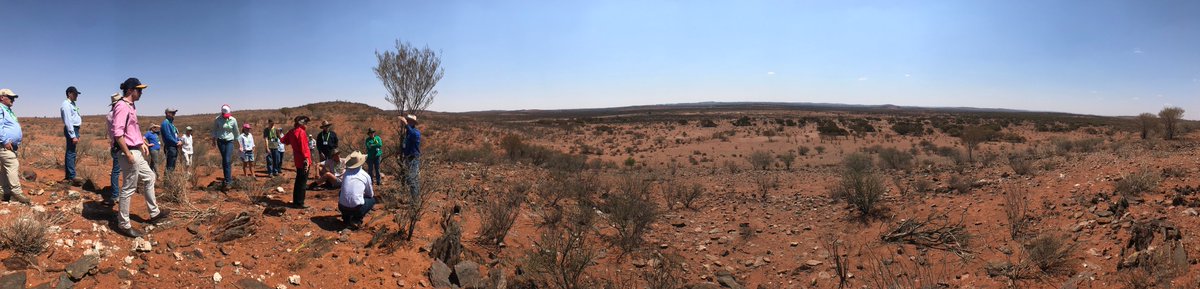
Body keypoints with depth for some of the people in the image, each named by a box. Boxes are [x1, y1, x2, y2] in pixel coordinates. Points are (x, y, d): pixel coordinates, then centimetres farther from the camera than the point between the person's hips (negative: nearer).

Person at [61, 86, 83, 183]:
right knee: (71, 153, -10)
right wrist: (73, 136, -21)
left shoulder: (72, 104, 17)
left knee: (70, 153, 13)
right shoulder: (66, 105, -12)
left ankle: (68, 175, 20)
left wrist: (77, 134, 20)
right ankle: (71, 177, -11)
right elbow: (68, 121, -18)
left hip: (74, 129, 10)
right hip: (71, 130, -10)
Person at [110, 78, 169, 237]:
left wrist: (142, 143, 20)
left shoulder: (131, 106, 13)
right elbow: (117, 133, -23)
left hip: (136, 152, 10)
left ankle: (154, 213, 31)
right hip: (129, 152, -10)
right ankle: (123, 224, 9)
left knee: (149, 178, 20)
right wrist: (128, 154, -23)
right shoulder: (122, 106, -17)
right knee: (129, 188, -2)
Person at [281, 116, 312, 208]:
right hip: (303, 160, -9)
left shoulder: (291, 132, 8)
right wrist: (306, 159, -21)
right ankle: (299, 203, 2)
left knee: (298, 181, 18)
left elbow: (284, 140, 13)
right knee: (303, 182, -2)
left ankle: (296, 201, 25)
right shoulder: (301, 132, -17)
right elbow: (303, 147, -21)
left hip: (297, 160, 9)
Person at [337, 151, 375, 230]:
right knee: (372, 200, 24)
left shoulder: (346, 173, 10)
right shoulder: (366, 176, 2)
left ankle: (346, 218, 22)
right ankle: (357, 219, 3)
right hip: (356, 208, -4)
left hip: (342, 207, 4)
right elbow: (370, 195, 16)